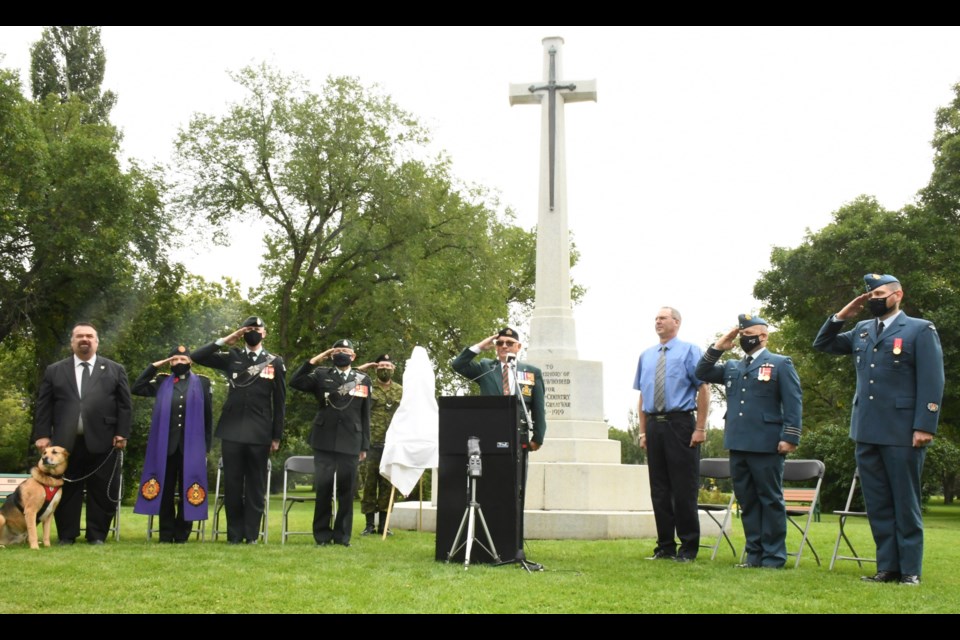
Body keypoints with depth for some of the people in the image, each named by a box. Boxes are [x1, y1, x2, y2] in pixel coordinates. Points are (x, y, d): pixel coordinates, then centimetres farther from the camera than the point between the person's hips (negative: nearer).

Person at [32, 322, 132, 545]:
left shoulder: (115, 370, 12)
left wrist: (122, 434, -3)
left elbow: (125, 405, 7)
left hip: (102, 442, -1)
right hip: (65, 442, 1)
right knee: (66, 491, 6)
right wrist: (43, 435, -1)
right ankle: (66, 536, 15)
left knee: (101, 491, 1)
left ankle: (97, 535, 10)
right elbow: (43, 406, 10)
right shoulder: (54, 371, 14)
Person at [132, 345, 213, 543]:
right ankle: (166, 534, 12)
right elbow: (136, 389, 1)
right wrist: (153, 367, 2)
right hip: (166, 445, 1)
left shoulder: (202, 383, 6)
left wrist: (206, 445, 1)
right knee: (165, 490, 5)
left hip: (191, 446, -1)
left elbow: (208, 416, 5)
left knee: (188, 491, 3)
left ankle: (182, 534, 10)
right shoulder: (162, 382, 11)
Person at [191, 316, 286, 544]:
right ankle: (234, 533, 11)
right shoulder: (232, 358, 10)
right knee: (232, 483, 4)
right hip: (232, 431, 1)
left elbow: (279, 402, 4)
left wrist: (277, 436, 0)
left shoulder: (275, 362, 5)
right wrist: (224, 341, -3)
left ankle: (252, 533, 10)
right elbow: (196, 356, 4)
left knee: (256, 484, 4)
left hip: (260, 433, -1)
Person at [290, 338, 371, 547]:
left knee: (346, 490, 3)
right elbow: (295, 383, -7)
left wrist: (365, 446, 6)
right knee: (323, 487, 0)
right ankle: (322, 534, 10)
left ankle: (342, 534, 11)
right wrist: (315, 360, -9)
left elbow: (365, 416, 9)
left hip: (350, 442, 1)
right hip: (324, 441, -1)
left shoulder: (363, 380, 9)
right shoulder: (321, 375, 7)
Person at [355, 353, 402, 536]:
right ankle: (369, 524, 8)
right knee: (369, 483, 1)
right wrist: (361, 369, -7)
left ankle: (384, 524, 11)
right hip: (371, 444, -2)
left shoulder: (401, 391, 10)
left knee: (387, 484, 5)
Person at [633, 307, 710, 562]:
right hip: (654, 424, 5)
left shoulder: (689, 351, 1)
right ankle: (665, 546, 15)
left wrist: (700, 428, -12)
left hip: (680, 424, -5)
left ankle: (688, 548, 6)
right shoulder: (646, 356, 15)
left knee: (684, 488, -3)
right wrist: (643, 431, 9)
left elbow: (703, 390, -5)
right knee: (659, 488, 7)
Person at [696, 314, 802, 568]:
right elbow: (702, 373, 15)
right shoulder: (732, 367, 19)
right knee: (747, 501, 8)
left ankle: (774, 556, 6)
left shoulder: (780, 364, 3)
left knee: (771, 500, 0)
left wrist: (790, 438, -13)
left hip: (766, 445, -6)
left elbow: (793, 403, -4)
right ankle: (754, 553, 15)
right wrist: (718, 347, 6)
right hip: (737, 444, 6)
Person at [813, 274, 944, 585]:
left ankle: (910, 569, 10)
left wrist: (924, 426, -15)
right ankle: (887, 566, 15)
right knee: (877, 504, 8)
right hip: (866, 432, 6)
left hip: (902, 432, -5)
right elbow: (822, 344, 21)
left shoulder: (920, 330, -2)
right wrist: (841, 316, 7)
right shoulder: (861, 331, 15)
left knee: (905, 502, 2)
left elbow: (932, 381, -8)